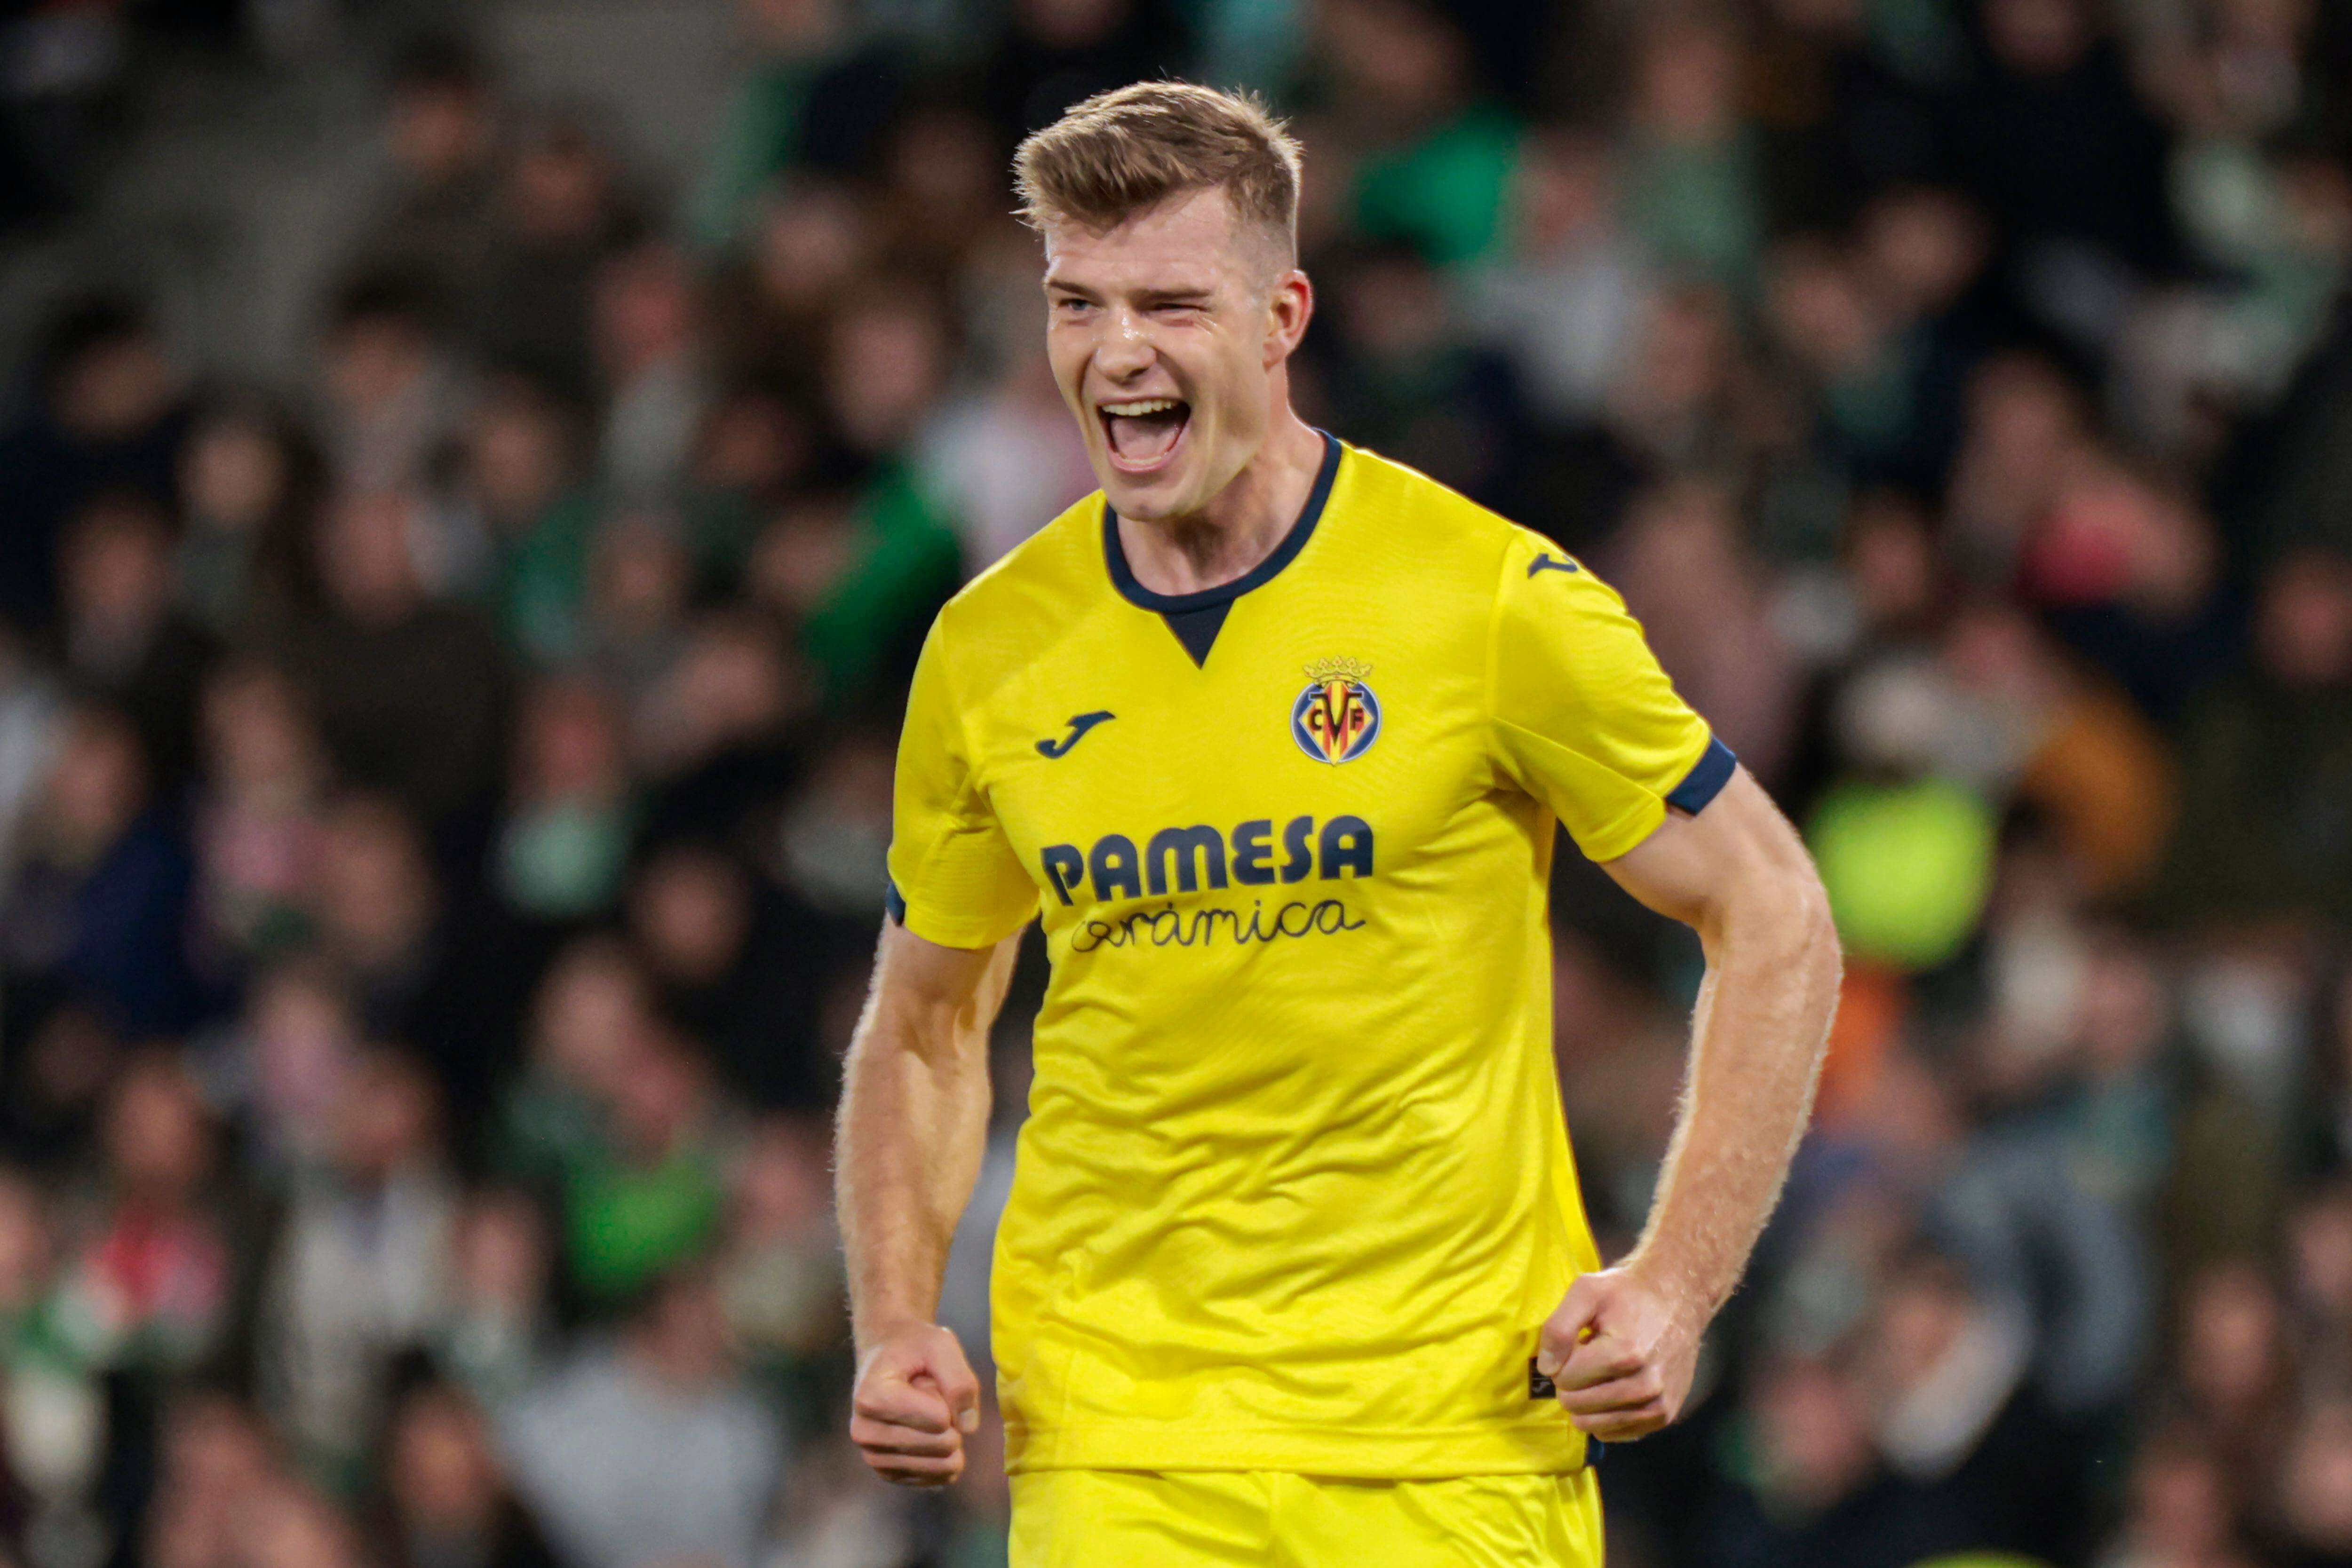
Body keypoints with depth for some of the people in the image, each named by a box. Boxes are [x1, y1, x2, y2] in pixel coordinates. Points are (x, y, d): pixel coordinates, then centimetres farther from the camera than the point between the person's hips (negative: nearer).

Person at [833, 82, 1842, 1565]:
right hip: (1113, 1448, 2)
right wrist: (897, 1330, 1)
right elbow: (927, 1024, 17)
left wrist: (1673, 1285, -9)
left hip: (1453, 1442, -2)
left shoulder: (1490, 599, -6)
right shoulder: (990, 650, 3)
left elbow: (1776, 921, 0)